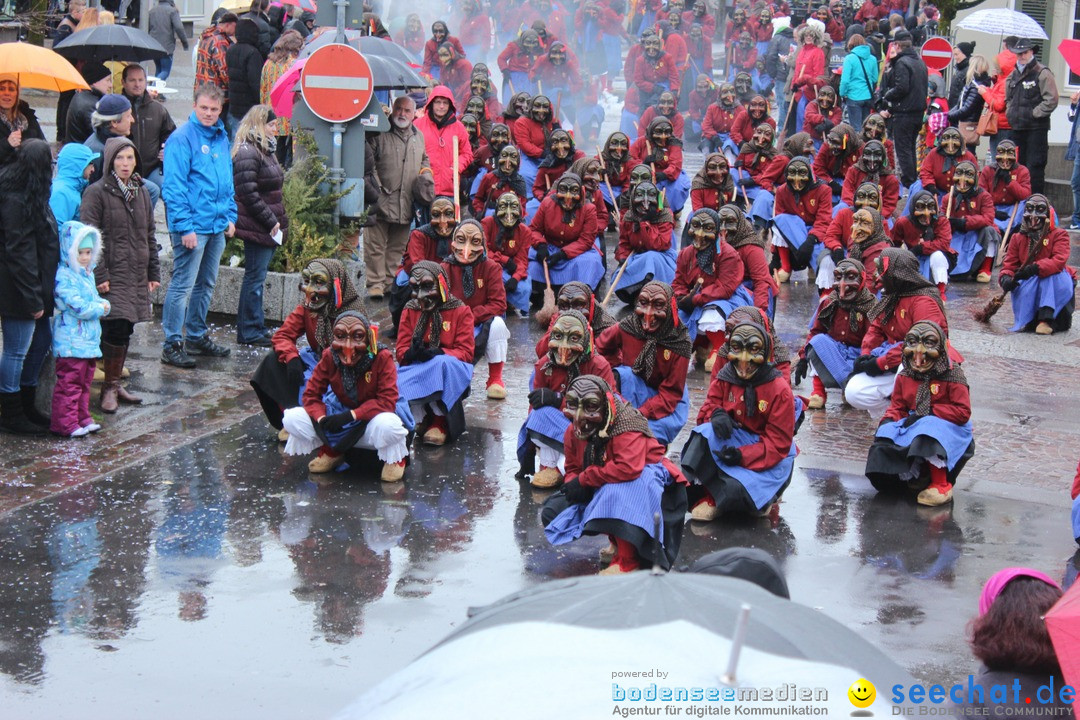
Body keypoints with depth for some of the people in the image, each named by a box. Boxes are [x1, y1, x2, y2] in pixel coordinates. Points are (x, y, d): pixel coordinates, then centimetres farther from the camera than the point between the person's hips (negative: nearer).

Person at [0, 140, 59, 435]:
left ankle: (27, 407, 31)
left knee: (41, 342, 19)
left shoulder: (30, 196, 12)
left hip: (36, 289, 11)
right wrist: (33, 298, -20)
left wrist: (40, 295, 15)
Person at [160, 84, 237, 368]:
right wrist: (185, 227, -19)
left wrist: (230, 216, 13)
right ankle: (173, 344, -1)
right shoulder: (182, 139, -11)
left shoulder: (222, 138, 13)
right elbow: (174, 187, -15)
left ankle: (197, 336, 28)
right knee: (182, 285, -6)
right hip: (193, 227, -8)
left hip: (217, 226, 8)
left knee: (206, 284, 16)